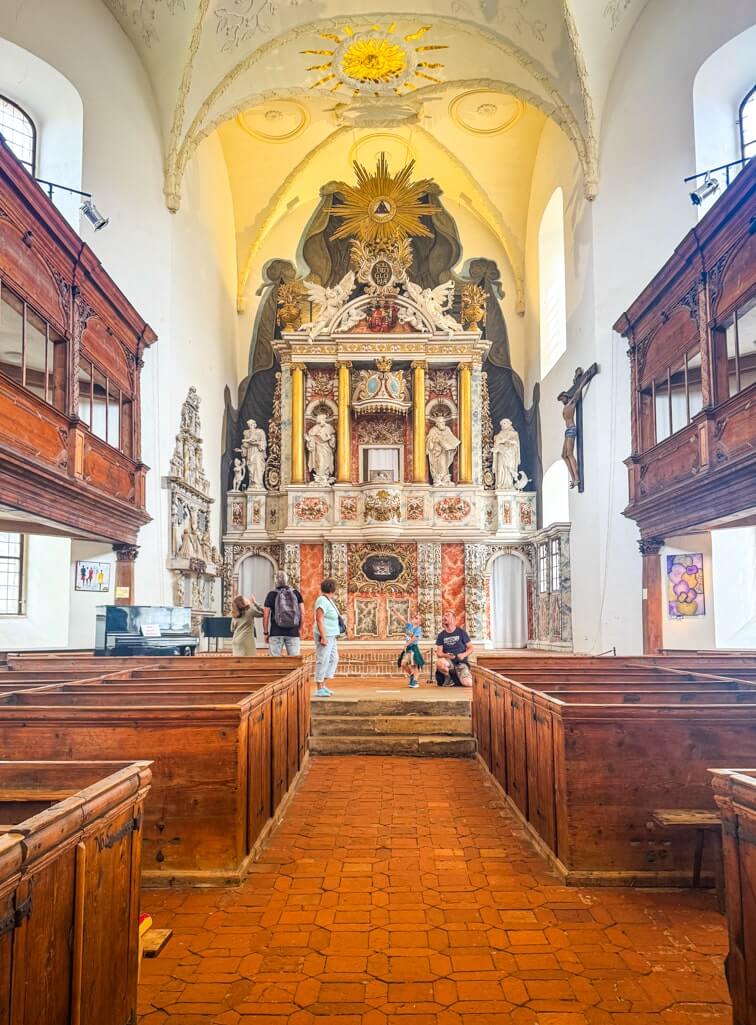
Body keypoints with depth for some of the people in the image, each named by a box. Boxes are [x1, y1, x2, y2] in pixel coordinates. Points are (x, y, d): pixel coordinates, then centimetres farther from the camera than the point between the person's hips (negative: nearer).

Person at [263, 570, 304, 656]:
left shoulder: (271, 595, -1)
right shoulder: (296, 593, 4)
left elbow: (265, 616, -3)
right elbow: (302, 613, 1)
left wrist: (265, 633, 6)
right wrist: (299, 629, 12)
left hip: (276, 633, -1)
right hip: (293, 633, 1)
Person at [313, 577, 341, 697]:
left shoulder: (328, 600, 13)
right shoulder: (323, 601, -16)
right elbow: (319, 619, -22)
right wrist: (323, 637, -25)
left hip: (331, 636, 10)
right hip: (324, 636, -10)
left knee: (333, 659, 13)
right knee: (322, 661, -6)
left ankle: (324, 685, 17)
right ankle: (319, 689, -1)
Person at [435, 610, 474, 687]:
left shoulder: (461, 632, 1)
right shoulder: (441, 635, 5)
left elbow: (470, 648, 4)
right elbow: (439, 653, 1)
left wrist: (464, 655, -17)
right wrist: (447, 655, -20)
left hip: (461, 662, -1)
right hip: (448, 661, 1)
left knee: (468, 683, -27)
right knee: (439, 663, -37)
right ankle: (448, 678, -6)